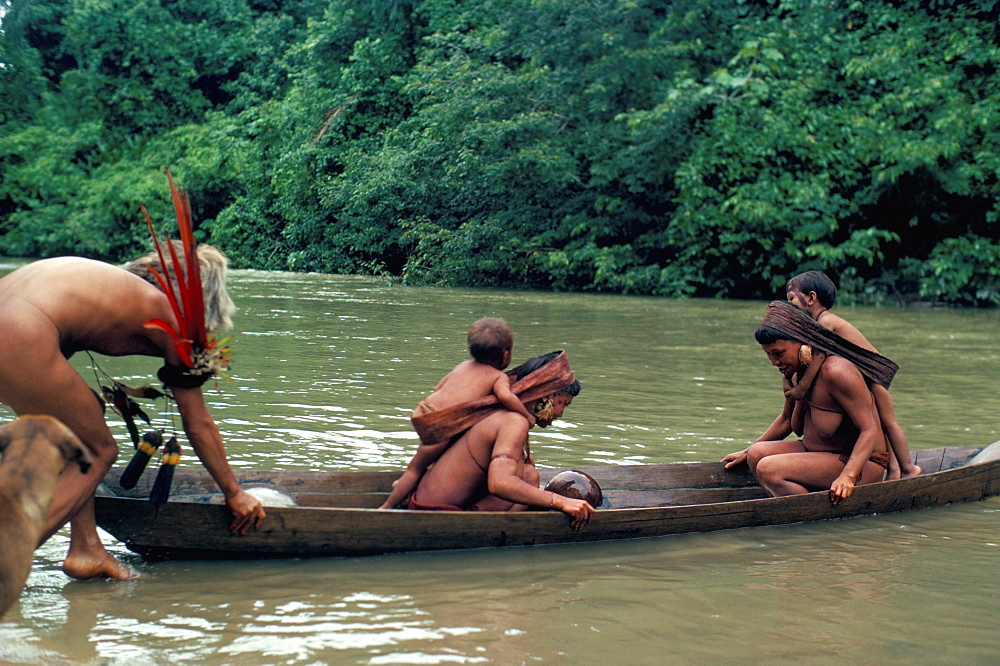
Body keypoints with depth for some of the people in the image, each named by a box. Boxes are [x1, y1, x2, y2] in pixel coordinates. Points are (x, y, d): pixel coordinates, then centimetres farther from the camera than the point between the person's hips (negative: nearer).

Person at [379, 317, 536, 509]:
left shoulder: (463, 365, 23)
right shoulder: (499, 376, 4)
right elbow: (505, 396, -17)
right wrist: (527, 416, -4)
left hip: (423, 410, 6)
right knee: (416, 467, 8)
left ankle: (405, 483, 41)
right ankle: (387, 506, 15)